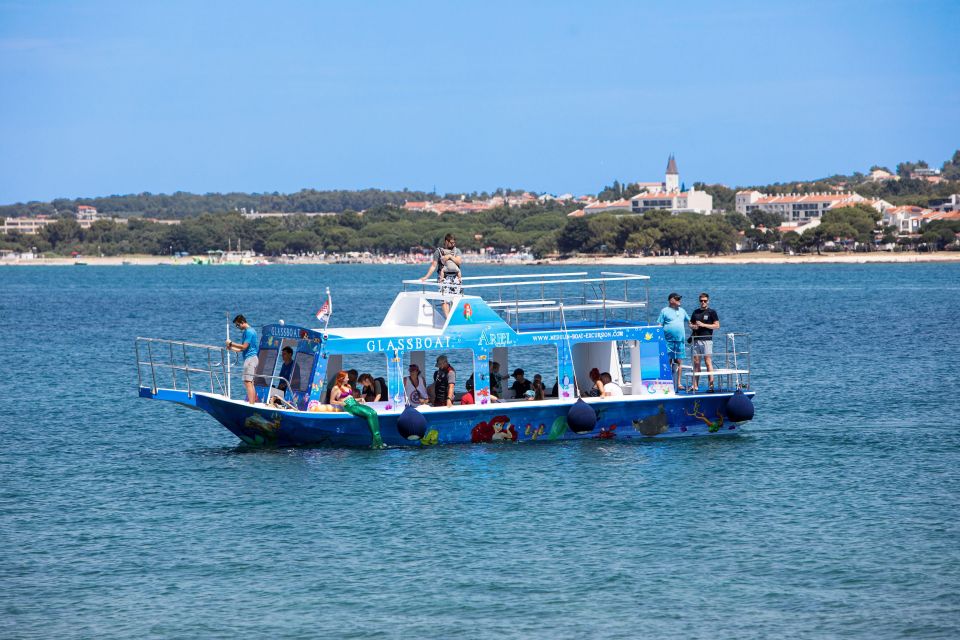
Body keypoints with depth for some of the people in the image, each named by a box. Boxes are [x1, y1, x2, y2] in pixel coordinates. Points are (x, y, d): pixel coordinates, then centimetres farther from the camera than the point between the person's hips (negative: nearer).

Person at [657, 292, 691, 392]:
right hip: (668, 341, -5)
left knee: (679, 362, 4)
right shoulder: (664, 311, 1)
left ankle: (678, 384, 9)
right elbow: (659, 326, -1)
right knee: (668, 362, -7)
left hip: (680, 340, 5)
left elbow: (689, 321, 29)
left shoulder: (682, 311, 16)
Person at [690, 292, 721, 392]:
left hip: (707, 340, -5)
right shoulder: (696, 312, 17)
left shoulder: (712, 312, 2)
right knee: (696, 363, 5)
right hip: (696, 340, 5)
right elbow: (691, 324, 24)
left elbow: (717, 325, -5)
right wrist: (693, 326, 0)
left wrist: (703, 325, -11)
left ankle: (711, 384, -11)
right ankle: (695, 385, 7)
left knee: (708, 362, -10)